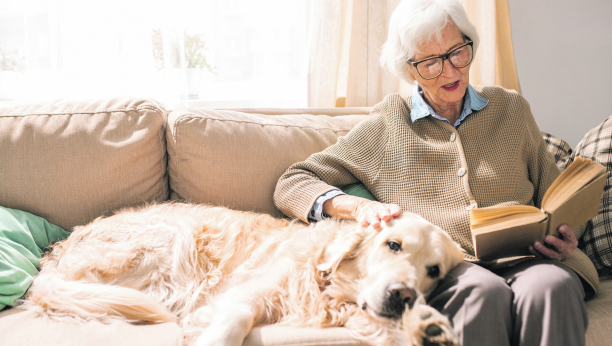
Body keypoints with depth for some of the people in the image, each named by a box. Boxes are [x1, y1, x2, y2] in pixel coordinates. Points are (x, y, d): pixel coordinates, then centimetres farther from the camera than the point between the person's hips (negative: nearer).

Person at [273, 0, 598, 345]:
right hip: (441, 267, -2)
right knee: (483, 292, -36)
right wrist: (359, 206, -11)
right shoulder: (387, 123, 10)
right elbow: (290, 185, 8)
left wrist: (564, 236, 0)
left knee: (550, 287, -33)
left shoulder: (511, 108, 18)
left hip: (522, 260, 2)